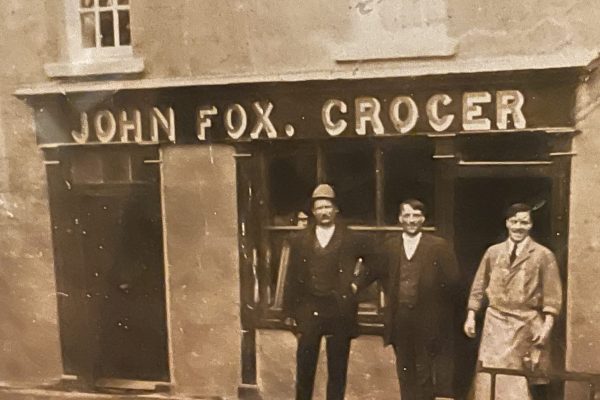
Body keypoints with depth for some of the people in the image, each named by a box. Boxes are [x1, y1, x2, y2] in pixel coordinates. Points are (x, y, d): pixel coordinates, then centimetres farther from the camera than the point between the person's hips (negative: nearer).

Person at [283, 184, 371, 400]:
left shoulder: (352, 240, 1)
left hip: (340, 312, -1)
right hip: (308, 311, 1)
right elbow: (292, 278, 5)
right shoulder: (299, 240, 5)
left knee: (337, 370, 7)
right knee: (304, 368, 7)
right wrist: (289, 312, 3)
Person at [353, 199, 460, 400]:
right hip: (399, 318, 3)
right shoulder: (389, 245, 4)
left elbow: (452, 280, -5)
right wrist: (355, 285, -4)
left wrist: (441, 308, -5)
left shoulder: (439, 246, -6)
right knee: (404, 370, 14)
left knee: (424, 372, 8)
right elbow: (374, 271, 9)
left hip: (425, 320, -3)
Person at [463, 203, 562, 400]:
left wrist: (547, 325, -12)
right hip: (495, 324, 2)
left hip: (527, 325, -2)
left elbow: (552, 295, -3)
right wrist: (471, 316, 5)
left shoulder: (544, 255, -1)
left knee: (527, 382, 6)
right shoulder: (493, 252, 8)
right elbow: (479, 287, 10)